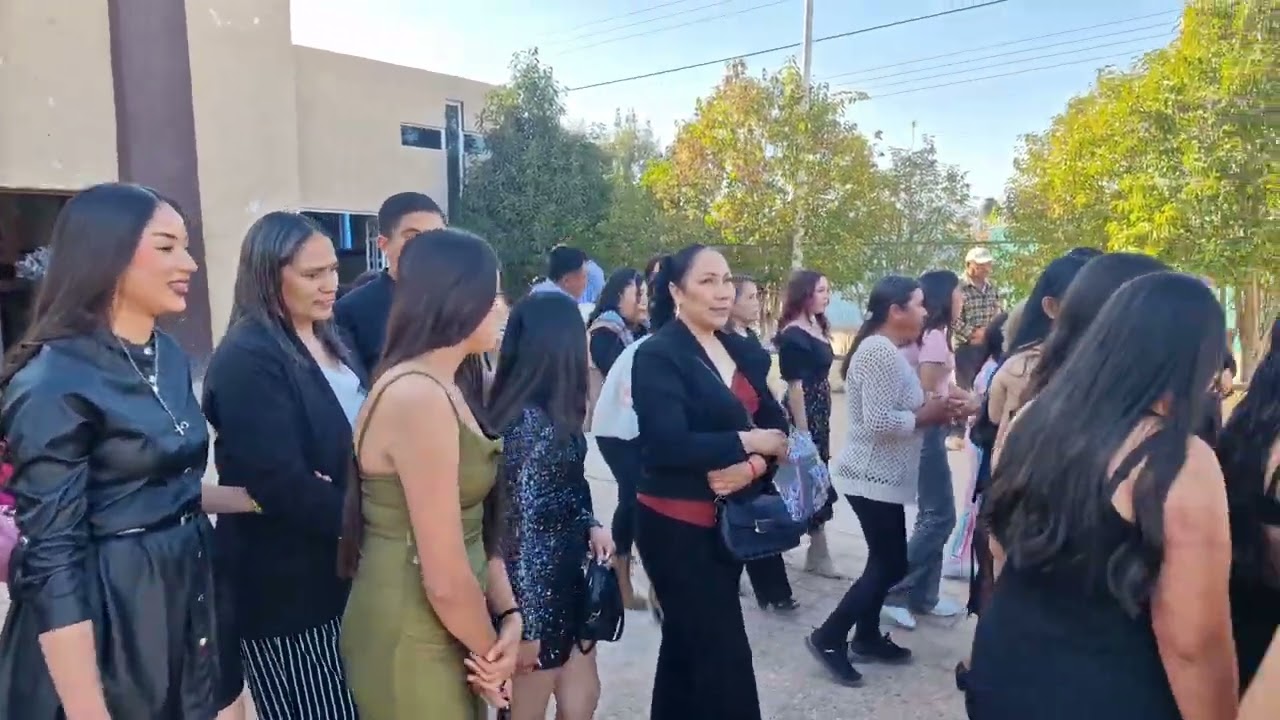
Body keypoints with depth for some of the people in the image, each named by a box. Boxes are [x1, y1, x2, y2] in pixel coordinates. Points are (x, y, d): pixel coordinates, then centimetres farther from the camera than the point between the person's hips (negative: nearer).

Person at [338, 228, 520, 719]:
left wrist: (509, 614, -5)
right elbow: (446, 581, -24)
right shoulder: (419, 397, -24)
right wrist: (490, 651, -7)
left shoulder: (448, 387, 6)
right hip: (411, 644, -9)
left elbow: (478, 524, 6)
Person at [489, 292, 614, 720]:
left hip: (564, 584, 9)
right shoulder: (531, 423, -24)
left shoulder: (548, 416, 4)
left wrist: (589, 525, 0)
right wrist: (526, 625, -20)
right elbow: (522, 525, -24)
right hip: (535, 593, -9)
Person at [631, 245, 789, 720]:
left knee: (687, 643, 20)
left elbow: (775, 422, 4)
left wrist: (754, 465, -16)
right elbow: (667, 445, -24)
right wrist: (747, 442, -16)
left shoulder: (738, 349, 8)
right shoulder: (657, 355, -14)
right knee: (725, 653, -1)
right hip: (676, 525, -7)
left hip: (729, 520, 7)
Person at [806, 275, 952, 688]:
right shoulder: (879, 352, -21)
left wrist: (928, 409, 3)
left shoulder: (889, 350, 12)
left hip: (881, 476, 10)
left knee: (884, 562, 16)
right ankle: (828, 638, 6)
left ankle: (866, 638, 28)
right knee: (891, 565, -3)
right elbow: (879, 422, -27)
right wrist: (925, 416, -14)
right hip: (873, 478, -10)